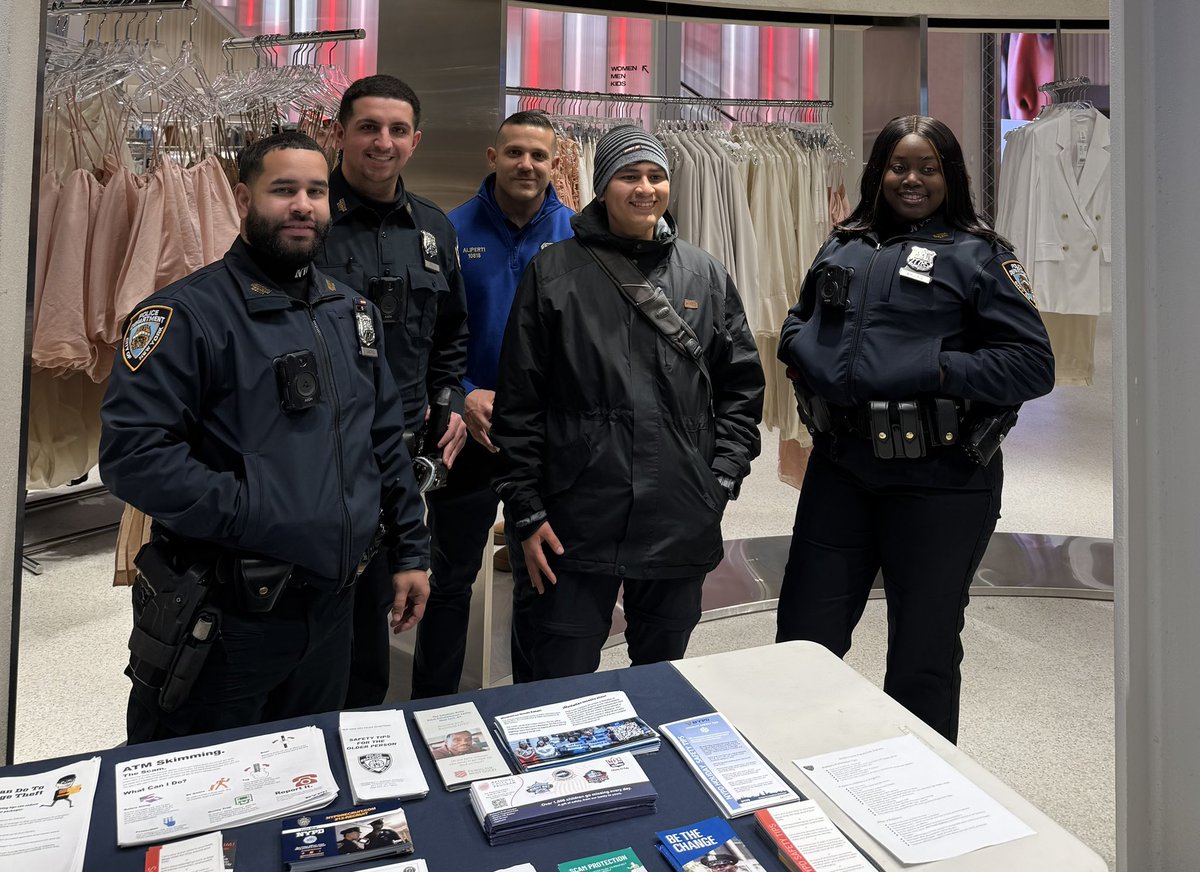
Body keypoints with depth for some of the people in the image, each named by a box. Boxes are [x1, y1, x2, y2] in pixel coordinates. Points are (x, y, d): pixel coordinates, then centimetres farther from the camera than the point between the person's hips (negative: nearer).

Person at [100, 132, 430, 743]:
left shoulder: (352, 313, 9)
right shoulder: (187, 314, -12)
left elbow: (387, 442, 13)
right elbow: (131, 454, -22)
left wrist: (409, 552, 10)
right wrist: (257, 516, -24)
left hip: (331, 609, 6)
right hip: (224, 621, -6)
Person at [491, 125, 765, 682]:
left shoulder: (705, 275, 7)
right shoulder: (553, 274, -1)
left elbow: (741, 384, 11)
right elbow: (518, 402, -2)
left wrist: (721, 479, 2)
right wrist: (525, 511, -4)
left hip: (682, 527, 3)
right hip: (575, 527, -2)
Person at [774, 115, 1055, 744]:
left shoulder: (977, 256, -2)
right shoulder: (842, 248, 12)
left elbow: (1034, 363, -8)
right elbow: (798, 319, 24)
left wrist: (939, 371, -19)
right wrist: (799, 351, 2)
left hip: (937, 483, -4)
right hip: (840, 469, 5)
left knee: (922, 657, 11)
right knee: (802, 642, 11)